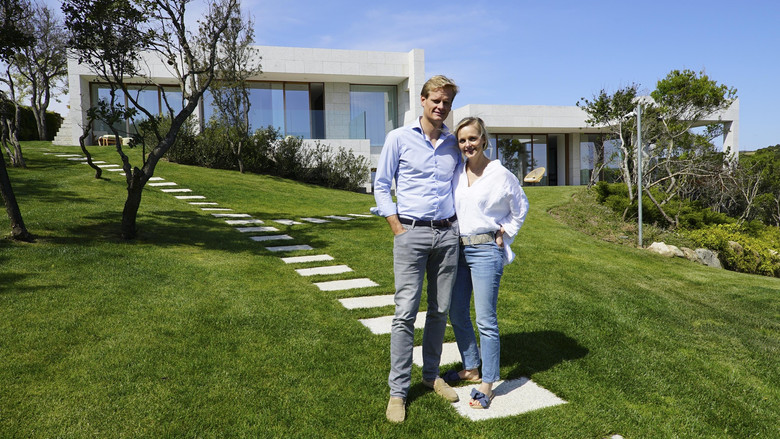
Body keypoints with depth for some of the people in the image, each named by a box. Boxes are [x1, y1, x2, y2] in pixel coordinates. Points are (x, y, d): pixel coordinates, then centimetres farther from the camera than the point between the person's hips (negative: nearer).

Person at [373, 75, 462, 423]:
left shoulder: (454, 144, 12)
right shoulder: (399, 138, 1)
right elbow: (381, 186, 2)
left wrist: (459, 223, 8)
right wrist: (397, 228, -6)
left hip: (448, 234, 4)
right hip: (412, 233, -4)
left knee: (440, 310, 10)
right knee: (405, 313, -5)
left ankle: (431, 375, 27)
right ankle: (398, 391, 4)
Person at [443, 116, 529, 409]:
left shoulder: (501, 175, -7)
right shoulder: (455, 173, 5)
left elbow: (520, 207, 8)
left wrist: (506, 234, 3)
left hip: (486, 251, -6)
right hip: (457, 249, 6)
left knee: (485, 320, -3)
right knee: (457, 314, 13)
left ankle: (487, 384, 8)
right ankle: (471, 369, 31)